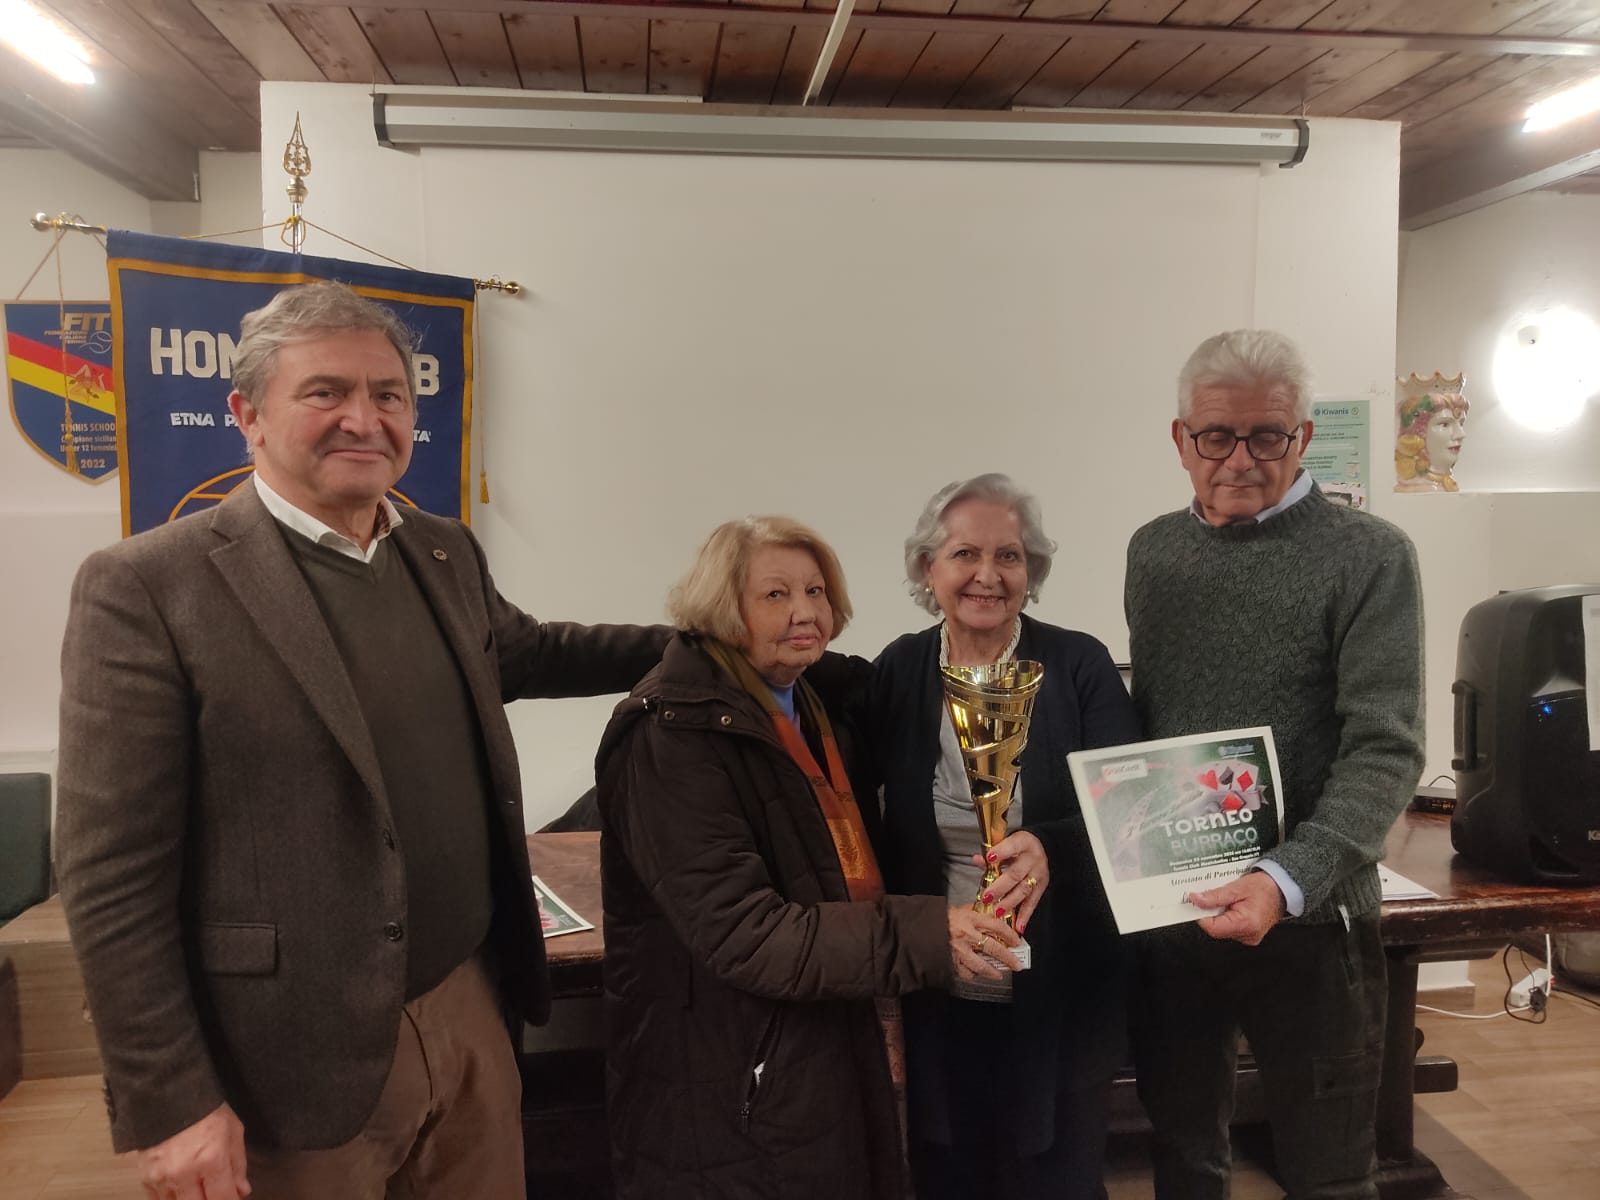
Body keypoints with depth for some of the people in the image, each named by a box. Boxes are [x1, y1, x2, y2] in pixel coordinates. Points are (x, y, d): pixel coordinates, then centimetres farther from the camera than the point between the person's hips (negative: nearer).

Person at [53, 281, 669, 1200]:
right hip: (295, 1062, -5)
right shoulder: (149, 587, -14)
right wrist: (169, 1102, -13)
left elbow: (521, 651, 24)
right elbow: (112, 874, -14)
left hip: (471, 1012, 6)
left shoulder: (447, 555, 5)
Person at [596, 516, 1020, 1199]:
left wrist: (880, 993, 8)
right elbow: (741, 934, -26)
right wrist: (923, 938, -28)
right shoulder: (675, 735, -20)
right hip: (734, 1092, -7)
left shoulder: (818, 706, 5)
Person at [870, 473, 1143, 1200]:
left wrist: (1053, 851, -35)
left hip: (1061, 997, -1)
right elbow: (874, 822, 3)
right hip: (938, 998, 2)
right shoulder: (897, 672, -3)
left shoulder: (1079, 664, -9)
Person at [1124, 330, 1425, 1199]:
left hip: (1309, 917, -3)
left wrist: (1287, 881, -28)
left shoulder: (1369, 557, -8)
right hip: (1167, 908, 4)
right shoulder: (1152, 551, 6)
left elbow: (1385, 750, -15)